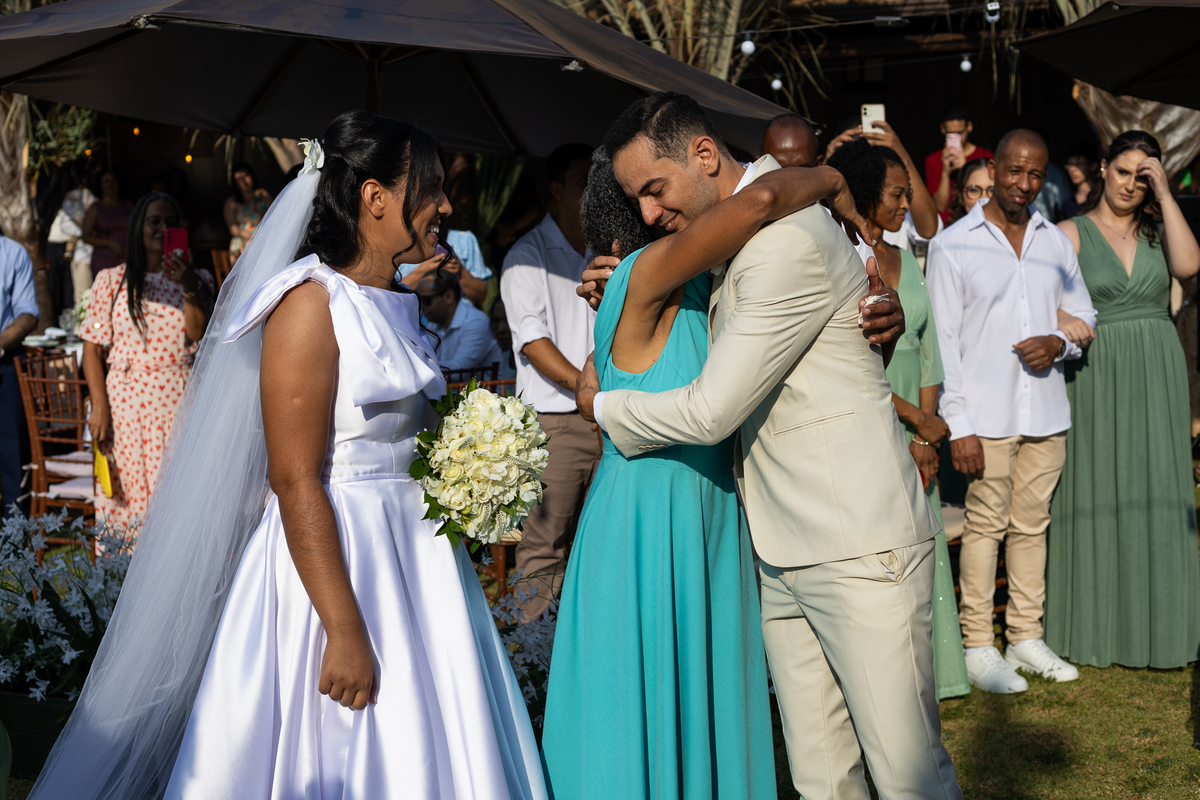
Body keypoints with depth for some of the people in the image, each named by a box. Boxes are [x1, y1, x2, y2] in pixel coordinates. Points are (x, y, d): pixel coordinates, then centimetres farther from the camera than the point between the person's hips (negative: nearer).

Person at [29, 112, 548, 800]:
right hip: (329, 556, -8)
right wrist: (345, 632, -23)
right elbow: (295, 482, -20)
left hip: (413, 555, 8)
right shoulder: (311, 302, -15)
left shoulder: (400, 303, 11)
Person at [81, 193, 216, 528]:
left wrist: (189, 287, -17)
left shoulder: (197, 280, 11)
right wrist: (99, 407, -4)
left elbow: (200, 336, -4)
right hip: (125, 402, 0)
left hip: (180, 401, 0)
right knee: (128, 495, -1)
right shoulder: (112, 280, 10)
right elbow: (92, 349, 6)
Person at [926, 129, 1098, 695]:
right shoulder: (952, 246, -4)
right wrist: (957, 424, -12)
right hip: (987, 415, -4)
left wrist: (1060, 342, -5)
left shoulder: (1055, 242, 11)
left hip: (1046, 413, 4)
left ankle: (1026, 637, 20)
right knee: (985, 527, -2)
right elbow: (942, 341, -6)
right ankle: (977, 646, 7)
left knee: (1032, 525, 10)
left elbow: (1083, 315, 19)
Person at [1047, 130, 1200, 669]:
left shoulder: (1156, 231, 11)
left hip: (1157, 378, 3)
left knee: (1155, 495, 5)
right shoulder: (1071, 233, 2)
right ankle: (1095, 627, 10)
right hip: (1095, 376, -3)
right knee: (1095, 497, 0)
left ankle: (1155, 625, 15)